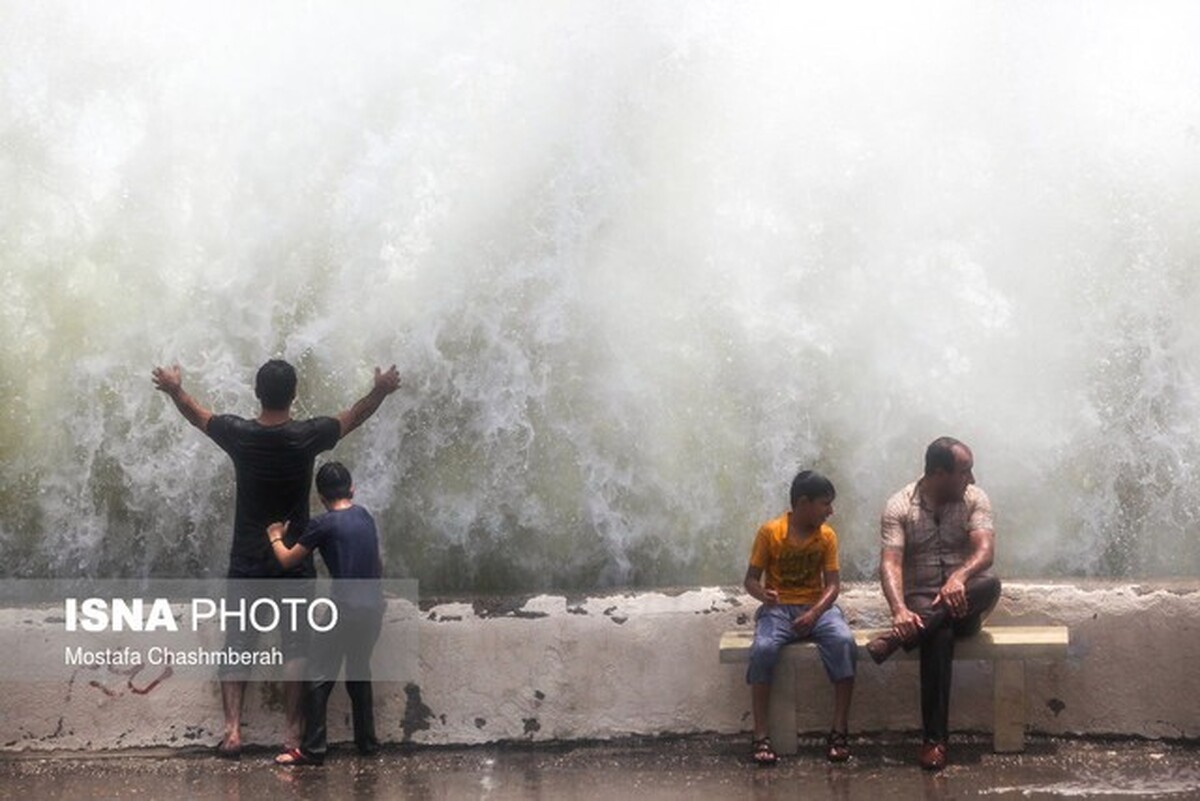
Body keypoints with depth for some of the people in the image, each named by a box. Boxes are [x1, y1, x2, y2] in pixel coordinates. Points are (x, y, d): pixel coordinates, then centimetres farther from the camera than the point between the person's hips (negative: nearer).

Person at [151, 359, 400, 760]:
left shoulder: (239, 434, -9)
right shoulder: (307, 437, -11)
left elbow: (198, 416, 12)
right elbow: (353, 417, 7)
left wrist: (174, 389, 29)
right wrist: (380, 391, 22)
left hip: (247, 562, 1)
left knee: (237, 644, 5)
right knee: (294, 646, 5)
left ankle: (232, 727, -6)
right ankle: (293, 731, 4)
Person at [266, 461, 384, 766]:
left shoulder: (323, 524, -9)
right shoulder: (365, 517, 10)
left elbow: (288, 560, 2)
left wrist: (275, 537, 21)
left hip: (346, 609, -6)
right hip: (373, 607, 6)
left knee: (320, 678, -1)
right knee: (359, 672, 20)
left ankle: (312, 749, -4)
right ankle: (367, 740, 24)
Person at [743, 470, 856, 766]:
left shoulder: (827, 535, 2)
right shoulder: (770, 532, -6)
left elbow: (833, 584, -2)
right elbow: (751, 579, -2)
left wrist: (815, 613, -21)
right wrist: (763, 594, -26)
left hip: (818, 607, 2)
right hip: (778, 608, -2)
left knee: (844, 642, -31)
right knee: (763, 649, -34)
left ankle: (839, 731, -24)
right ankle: (761, 736, -28)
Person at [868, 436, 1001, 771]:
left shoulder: (975, 499, 1)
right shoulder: (899, 507, -4)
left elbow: (985, 551, -14)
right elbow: (890, 563, -16)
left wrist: (958, 578, -37)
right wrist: (899, 610, -36)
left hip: (964, 603, 3)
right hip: (921, 600, -2)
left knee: (990, 584, -34)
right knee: (939, 635, -39)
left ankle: (899, 638, -38)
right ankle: (935, 738, -36)